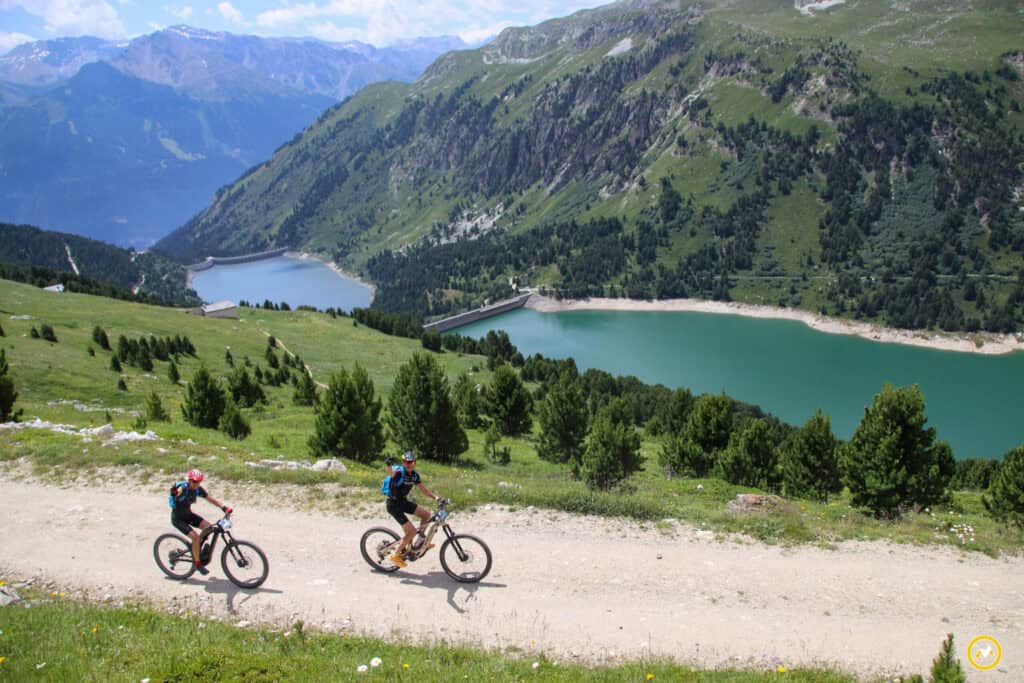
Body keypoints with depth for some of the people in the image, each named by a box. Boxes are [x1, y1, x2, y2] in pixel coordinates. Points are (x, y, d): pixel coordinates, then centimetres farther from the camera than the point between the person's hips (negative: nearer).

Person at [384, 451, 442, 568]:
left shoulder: (415, 475, 0)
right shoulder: (399, 472, -22)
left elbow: (423, 489, 9)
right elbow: (391, 473, -44)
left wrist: (435, 497, -4)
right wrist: (389, 465, -67)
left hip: (404, 502, 8)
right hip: (394, 504, -8)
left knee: (426, 514, 2)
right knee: (411, 531, -12)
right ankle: (396, 555, 3)